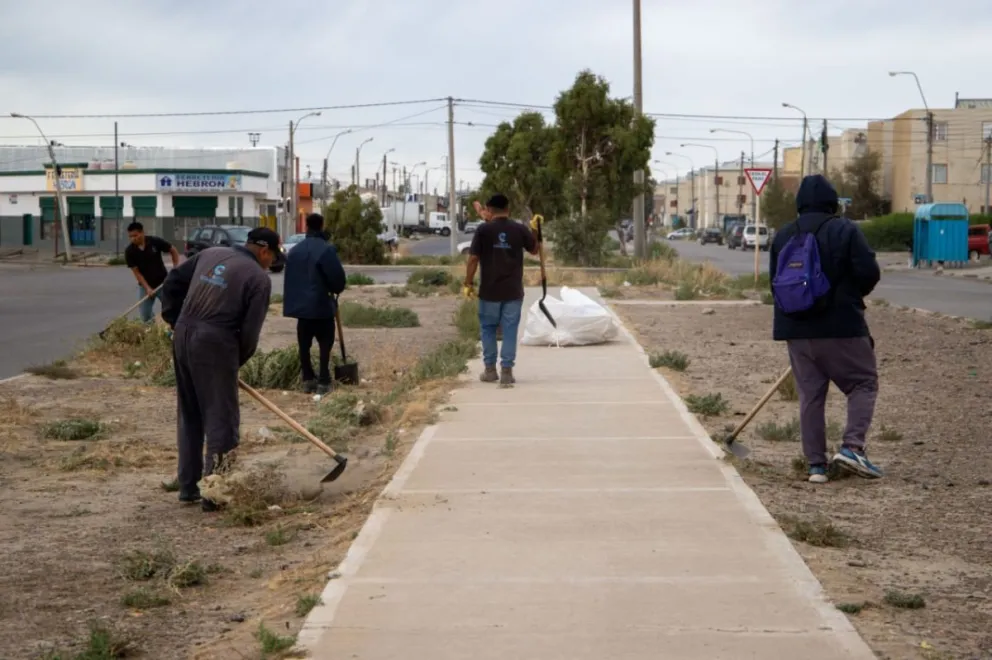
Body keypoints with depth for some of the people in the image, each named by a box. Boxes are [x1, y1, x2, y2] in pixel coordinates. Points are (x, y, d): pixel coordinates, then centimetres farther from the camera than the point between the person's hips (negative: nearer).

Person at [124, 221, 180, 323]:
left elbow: (173, 251, -2)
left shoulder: (155, 242, -15)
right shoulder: (129, 251, -12)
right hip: (145, 285, 1)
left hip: (163, 283, -1)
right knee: (145, 316, -1)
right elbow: (136, 272, -10)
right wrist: (147, 288, -18)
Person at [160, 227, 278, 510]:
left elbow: (173, 282, 18)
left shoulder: (210, 254, 14)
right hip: (216, 344, -7)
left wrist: (175, 320, 21)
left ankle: (188, 486, 24)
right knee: (221, 418, 1)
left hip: (183, 336, 7)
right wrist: (237, 362, 7)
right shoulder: (259, 278, -4)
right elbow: (250, 331, -7)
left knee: (189, 415, 17)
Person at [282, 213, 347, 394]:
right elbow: (338, 277, -14)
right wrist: (336, 290, 7)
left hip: (300, 304, 6)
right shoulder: (326, 249, -13)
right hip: (320, 305, -6)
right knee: (325, 344, 1)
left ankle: (308, 380, 15)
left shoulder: (294, 251, 9)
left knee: (304, 344, 11)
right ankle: (323, 382, -3)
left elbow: (290, 278, 13)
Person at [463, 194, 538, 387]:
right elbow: (534, 250, 14)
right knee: (510, 331, 4)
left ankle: (490, 369, 17)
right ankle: (506, 371, 0)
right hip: (513, 291, 1)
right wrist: (533, 232, 26)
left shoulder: (483, 230, -7)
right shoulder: (520, 229, -2)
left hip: (489, 290, -1)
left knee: (488, 328, 14)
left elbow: (473, 258, -8)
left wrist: (469, 283, 1)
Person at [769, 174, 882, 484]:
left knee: (810, 395, 9)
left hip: (796, 331, 5)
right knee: (863, 384, 9)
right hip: (841, 329, -4)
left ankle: (816, 465, 7)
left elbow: (775, 282, 12)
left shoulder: (782, 236, 8)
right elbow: (869, 272, -12)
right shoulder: (844, 230, -7)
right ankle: (852, 446, -9)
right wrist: (852, 295, 8)